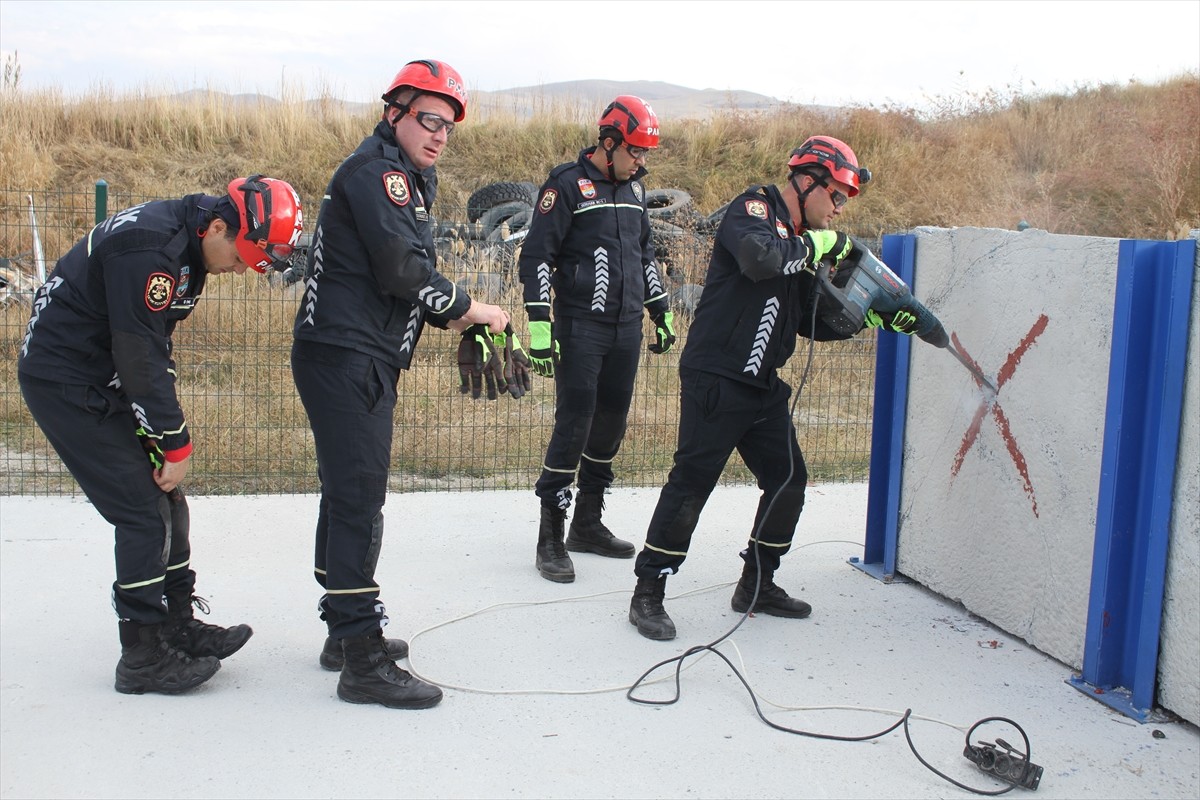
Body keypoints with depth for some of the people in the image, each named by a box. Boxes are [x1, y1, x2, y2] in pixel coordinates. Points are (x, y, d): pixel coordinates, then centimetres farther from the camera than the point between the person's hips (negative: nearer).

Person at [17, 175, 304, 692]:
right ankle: (143, 656, 1)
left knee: (166, 500, 10)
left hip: (103, 378, 10)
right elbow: (141, 357, -25)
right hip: (65, 382, -10)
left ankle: (178, 625, 21)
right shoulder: (150, 248, -27)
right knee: (144, 511, -9)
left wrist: (167, 437, 5)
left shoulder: (187, 244, 5)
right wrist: (177, 444, -16)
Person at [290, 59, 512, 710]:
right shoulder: (375, 169, -11)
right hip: (344, 357, -10)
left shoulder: (407, 180, 21)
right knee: (359, 501, -10)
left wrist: (451, 317, 2)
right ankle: (363, 662, -6)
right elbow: (401, 268, -20)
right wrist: (468, 307, -9)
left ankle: (345, 630, 28)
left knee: (349, 496, 16)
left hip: (362, 361, 11)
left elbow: (412, 276, 19)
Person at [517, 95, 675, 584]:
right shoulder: (568, 185, -7)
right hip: (580, 328, -7)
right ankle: (550, 538, -1)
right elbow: (536, 255, -10)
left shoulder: (633, 189, 14)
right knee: (574, 425, -9)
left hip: (627, 328, 7)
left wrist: (662, 313, 24)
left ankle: (587, 524, 22)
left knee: (611, 424, 9)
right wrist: (539, 327, -16)